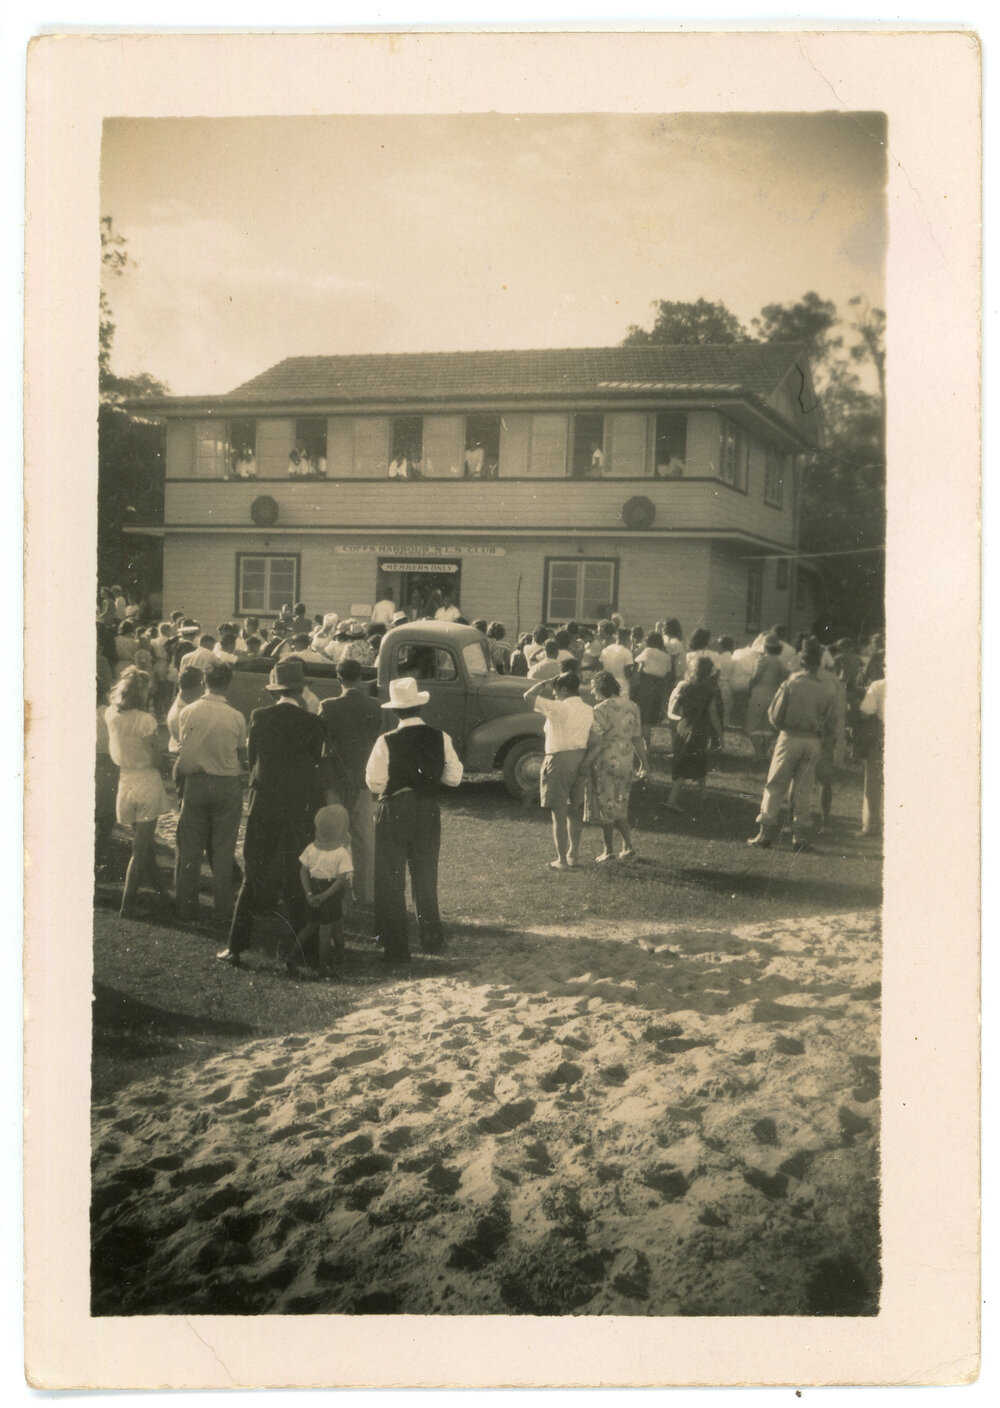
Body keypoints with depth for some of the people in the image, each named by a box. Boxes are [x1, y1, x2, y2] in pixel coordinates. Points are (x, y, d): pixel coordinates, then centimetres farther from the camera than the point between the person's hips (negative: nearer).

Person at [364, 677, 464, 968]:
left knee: (391, 882, 7)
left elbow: (375, 783, -14)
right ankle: (431, 940, 31)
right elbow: (453, 777, -3)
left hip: (394, 812, -3)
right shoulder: (440, 738, -7)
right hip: (429, 811, 4)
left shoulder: (387, 742, -16)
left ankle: (396, 951, 8)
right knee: (426, 878, 20)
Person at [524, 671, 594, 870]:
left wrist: (545, 683, -2)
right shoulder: (589, 710, 6)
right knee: (575, 811, 15)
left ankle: (562, 860, 0)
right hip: (581, 760, 7)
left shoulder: (559, 708, -14)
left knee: (559, 813, -1)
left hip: (560, 759, -7)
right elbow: (593, 740, 8)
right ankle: (572, 855, 22)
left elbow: (528, 696, -15)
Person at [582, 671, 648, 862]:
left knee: (605, 809, 4)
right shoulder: (631, 706, 6)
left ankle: (608, 851, 11)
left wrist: (585, 764, -18)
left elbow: (596, 743, -20)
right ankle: (628, 846, 15)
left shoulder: (601, 710, -15)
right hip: (625, 764, 7)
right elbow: (637, 738, 12)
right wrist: (644, 762, 19)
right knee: (619, 808, 18)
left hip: (605, 763, -7)